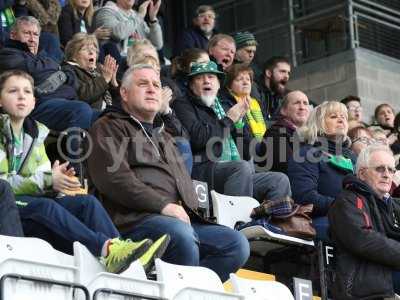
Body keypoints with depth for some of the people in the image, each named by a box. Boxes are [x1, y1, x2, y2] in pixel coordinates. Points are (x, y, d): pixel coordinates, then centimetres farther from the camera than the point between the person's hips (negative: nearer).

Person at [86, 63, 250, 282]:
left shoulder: (163, 136, 36)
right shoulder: (109, 128, 10)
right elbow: (113, 177, -8)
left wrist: (187, 212, 11)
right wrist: (163, 205, -14)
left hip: (182, 220, 7)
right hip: (136, 219, -7)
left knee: (237, 243, -15)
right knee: (181, 234, -37)